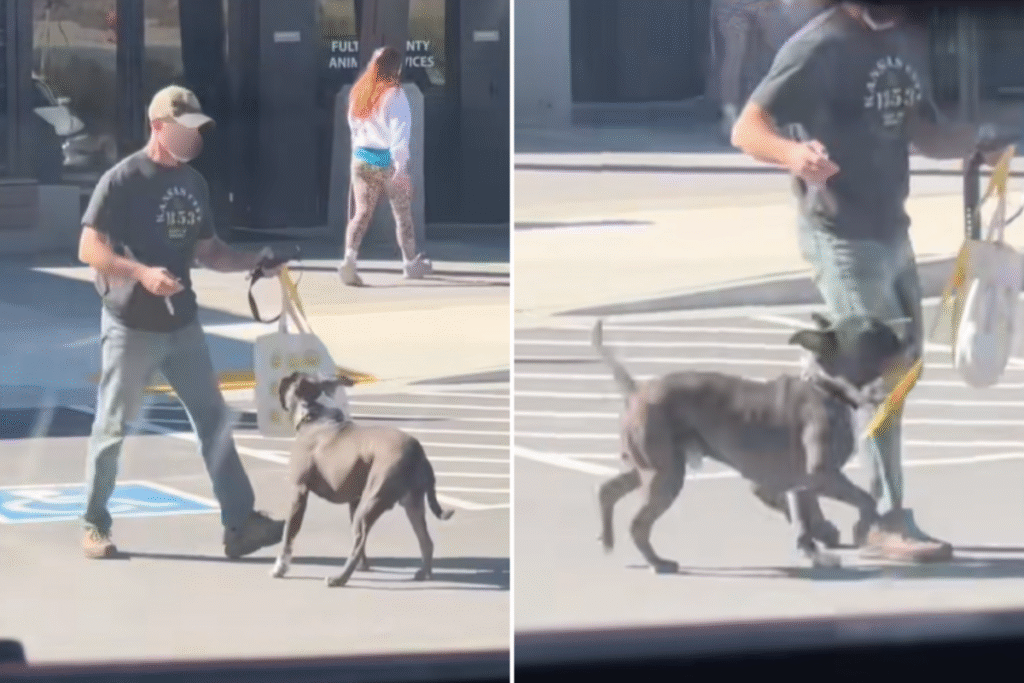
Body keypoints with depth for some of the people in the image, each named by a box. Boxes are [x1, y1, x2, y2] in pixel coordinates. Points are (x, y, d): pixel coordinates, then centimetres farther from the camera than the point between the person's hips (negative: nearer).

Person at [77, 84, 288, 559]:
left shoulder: (193, 183, 9)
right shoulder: (123, 181, -13)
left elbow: (206, 250, 17)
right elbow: (89, 249, -16)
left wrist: (252, 262, 0)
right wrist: (141, 273, -29)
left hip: (182, 324, 6)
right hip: (131, 326, -6)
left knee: (214, 418, 1)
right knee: (113, 426, 3)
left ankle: (239, 524, 1)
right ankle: (95, 527, 15)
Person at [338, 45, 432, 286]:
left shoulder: (358, 92, 4)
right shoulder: (393, 94, -14)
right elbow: (399, 133, -19)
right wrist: (401, 168, -20)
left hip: (361, 158, 4)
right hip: (388, 160, -4)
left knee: (361, 213, 4)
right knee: (403, 214, 13)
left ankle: (349, 259, -19)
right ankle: (411, 262, 26)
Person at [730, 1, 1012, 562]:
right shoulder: (820, 47, -16)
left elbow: (923, 132, 17)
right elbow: (747, 128, -20)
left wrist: (974, 142, -3)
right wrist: (792, 153, -40)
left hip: (891, 230, 9)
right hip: (842, 237, -9)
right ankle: (889, 524, -3)